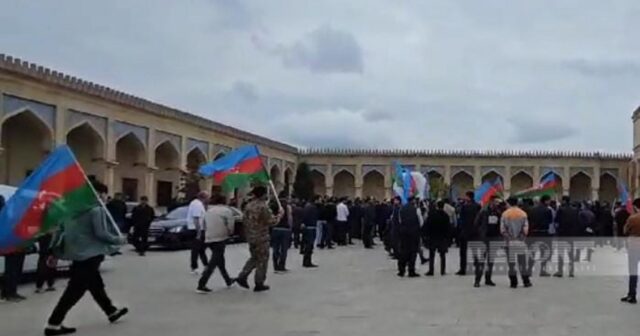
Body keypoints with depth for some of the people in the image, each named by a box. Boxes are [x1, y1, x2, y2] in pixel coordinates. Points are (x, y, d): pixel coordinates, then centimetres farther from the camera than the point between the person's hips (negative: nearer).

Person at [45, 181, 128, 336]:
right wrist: (119, 240, -2)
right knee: (75, 290, -6)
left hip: (77, 253, 9)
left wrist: (55, 252, 13)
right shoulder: (96, 209, -15)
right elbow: (101, 233, -18)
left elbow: (59, 229, 10)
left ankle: (111, 311, 36)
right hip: (89, 254, -9)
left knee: (96, 284, 21)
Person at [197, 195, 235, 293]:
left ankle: (228, 280, 36)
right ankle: (201, 285, -15)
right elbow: (230, 225, -9)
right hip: (220, 238, -7)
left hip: (209, 239, 7)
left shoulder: (208, 211, 13)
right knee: (213, 263, -7)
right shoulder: (226, 210, -4)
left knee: (220, 260, 22)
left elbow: (204, 224, 14)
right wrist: (229, 232, 9)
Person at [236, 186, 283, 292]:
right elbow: (272, 221, -16)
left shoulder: (248, 205, 5)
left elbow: (246, 220, 13)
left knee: (254, 257, 22)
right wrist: (280, 214, -1)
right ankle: (259, 284, 10)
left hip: (250, 236, 7)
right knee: (262, 260, 5)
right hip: (261, 237, -7)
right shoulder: (263, 206, -19)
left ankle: (242, 277, 12)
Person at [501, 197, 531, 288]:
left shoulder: (505, 214, -2)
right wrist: (523, 237, 13)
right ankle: (526, 282, 11)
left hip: (510, 242, -1)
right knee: (523, 262, 8)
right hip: (520, 242, 1)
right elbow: (525, 229, -4)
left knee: (511, 263, 4)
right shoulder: (523, 214, -1)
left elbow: (502, 229, -5)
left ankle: (513, 283, 4)